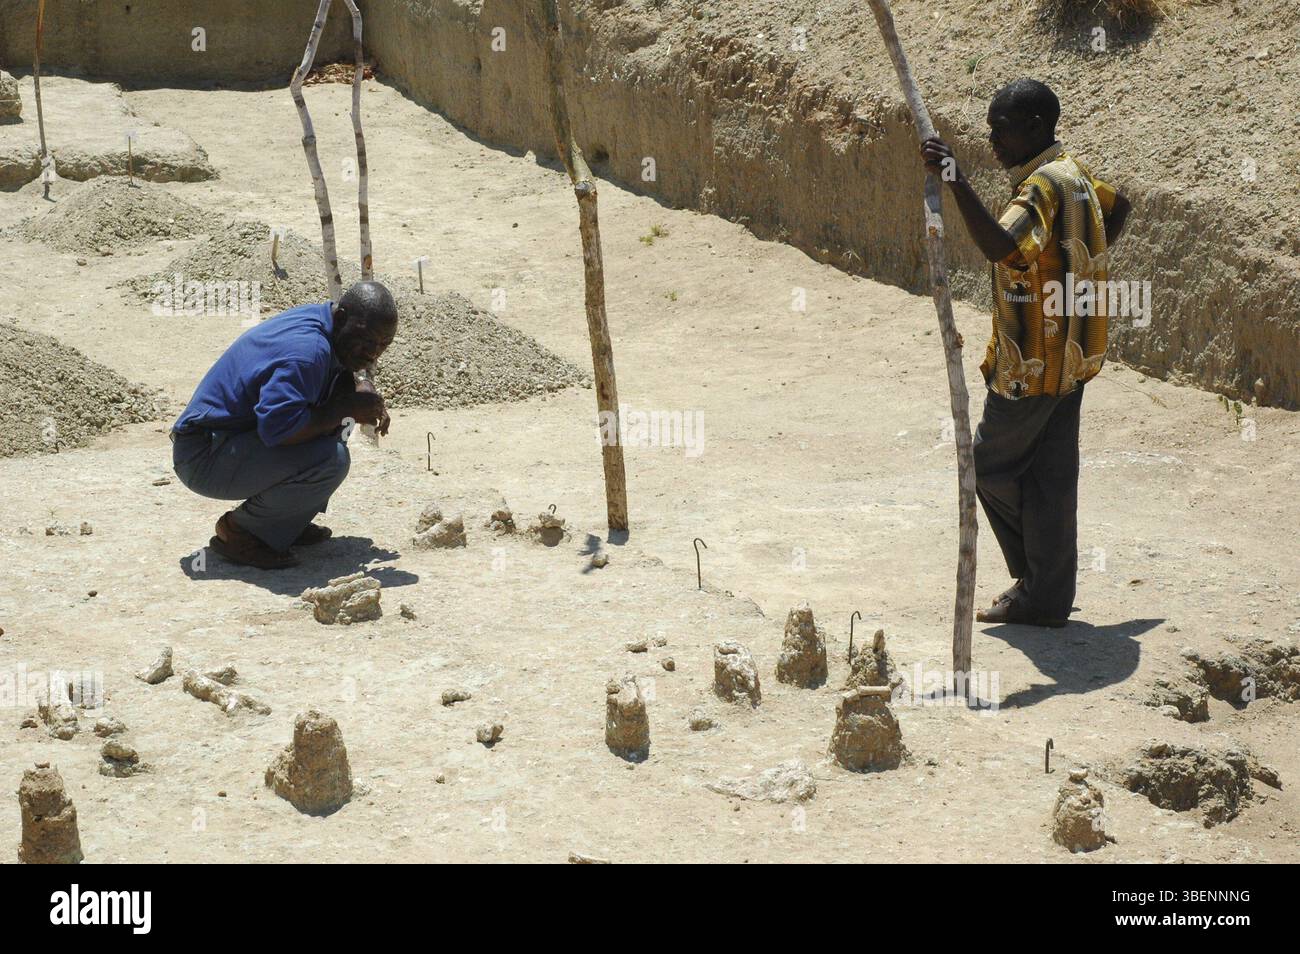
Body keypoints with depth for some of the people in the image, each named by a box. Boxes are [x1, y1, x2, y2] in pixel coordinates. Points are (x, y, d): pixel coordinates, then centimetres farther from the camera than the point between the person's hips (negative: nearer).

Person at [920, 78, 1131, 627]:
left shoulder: (1043, 186, -22)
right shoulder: (1073, 173, 9)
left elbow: (1000, 246, -41)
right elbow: (1118, 206, 30)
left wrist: (956, 180, -43)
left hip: (1032, 365, -9)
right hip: (1069, 356, 9)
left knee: (992, 465, 6)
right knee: (1049, 476, 12)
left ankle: (1038, 582, 13)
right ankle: (1048, 598, 18)